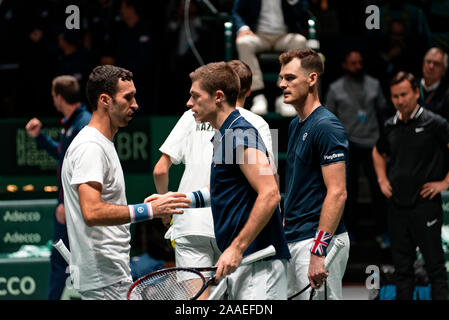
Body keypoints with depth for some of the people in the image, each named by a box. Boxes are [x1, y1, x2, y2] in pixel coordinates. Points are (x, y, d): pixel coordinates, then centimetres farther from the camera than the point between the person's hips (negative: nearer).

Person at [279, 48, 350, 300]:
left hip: (318, 240, -9)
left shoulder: (326, 126, -14)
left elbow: (337, 193, -20)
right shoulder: (296, 125, 16)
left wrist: (318, 251, -24)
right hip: (294, 239, 9)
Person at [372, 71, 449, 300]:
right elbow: (378, 153, 29)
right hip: (397, 204, 5)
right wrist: (382, 180, 16)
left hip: (425, 204, -5)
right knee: (401, 265, 10)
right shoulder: (390, 126, 9)